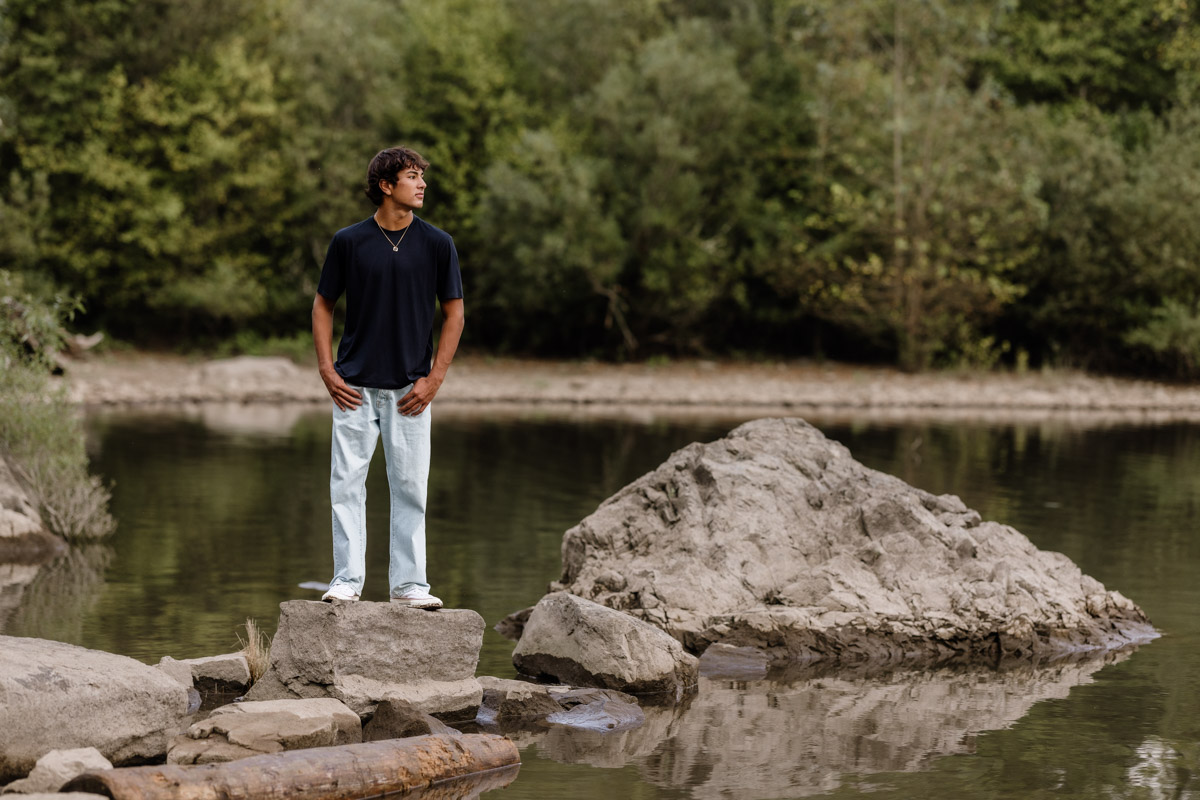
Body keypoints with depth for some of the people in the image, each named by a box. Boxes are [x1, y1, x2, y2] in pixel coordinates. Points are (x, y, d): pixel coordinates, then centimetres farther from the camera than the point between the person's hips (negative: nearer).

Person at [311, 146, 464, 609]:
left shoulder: (436, 244, 0)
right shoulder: (349, 241, 0)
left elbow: (454, 313, 4)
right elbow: (323, 305, 9)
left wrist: (435, 379, -4)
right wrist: (326, 370, -1)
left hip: (411, 388, 0)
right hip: (355, 385, 0)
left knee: (410, 486, 2)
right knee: (347, 483, 0)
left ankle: (408, 582, 9)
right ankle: (347, 580, 6)